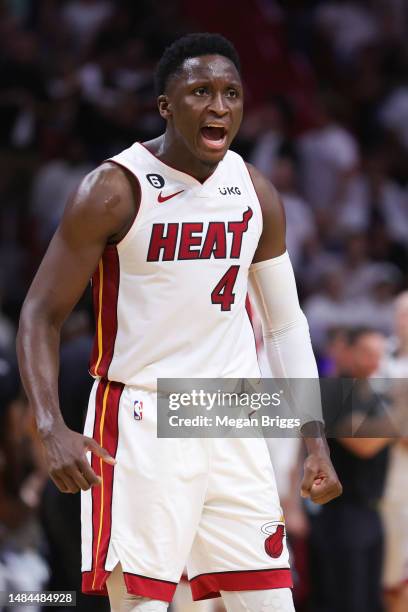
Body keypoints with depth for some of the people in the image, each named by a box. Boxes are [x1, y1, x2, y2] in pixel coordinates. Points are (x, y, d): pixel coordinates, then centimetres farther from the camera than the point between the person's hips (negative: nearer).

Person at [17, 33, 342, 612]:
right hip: (138, 426, -5)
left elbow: (285, 323, 15)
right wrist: (53, 428, -24)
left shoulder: (257, 194, 5)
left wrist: (316, 440, 9)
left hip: (232, 428, 5)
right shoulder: (115, 190, -11)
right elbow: (41, 315, -10)